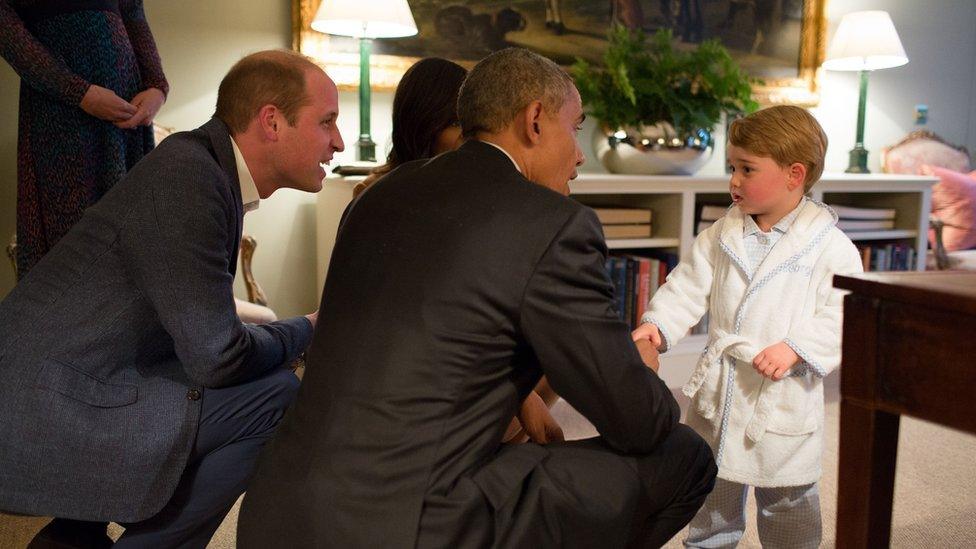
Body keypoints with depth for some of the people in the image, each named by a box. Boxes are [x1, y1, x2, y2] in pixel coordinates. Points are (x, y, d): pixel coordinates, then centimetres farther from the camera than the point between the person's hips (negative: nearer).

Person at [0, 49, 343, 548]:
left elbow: (200, 319, 15)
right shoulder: (187, 177, -20)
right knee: (279, 398, -15)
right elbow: (215, 356, -20)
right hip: (41, 416, -10)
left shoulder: (209, 168, 9)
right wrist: (306, 331, -2)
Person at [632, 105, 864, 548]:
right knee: (710, 488, 20)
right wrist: (657, 324, -15)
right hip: (717, 390, 4)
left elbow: (842, 316, -14)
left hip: (783, 397, -4)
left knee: (787, 502, 13)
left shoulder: (830, 246, -11)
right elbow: (689, 286, 0)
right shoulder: (722, 235, 1)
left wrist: (795, 349, -26)